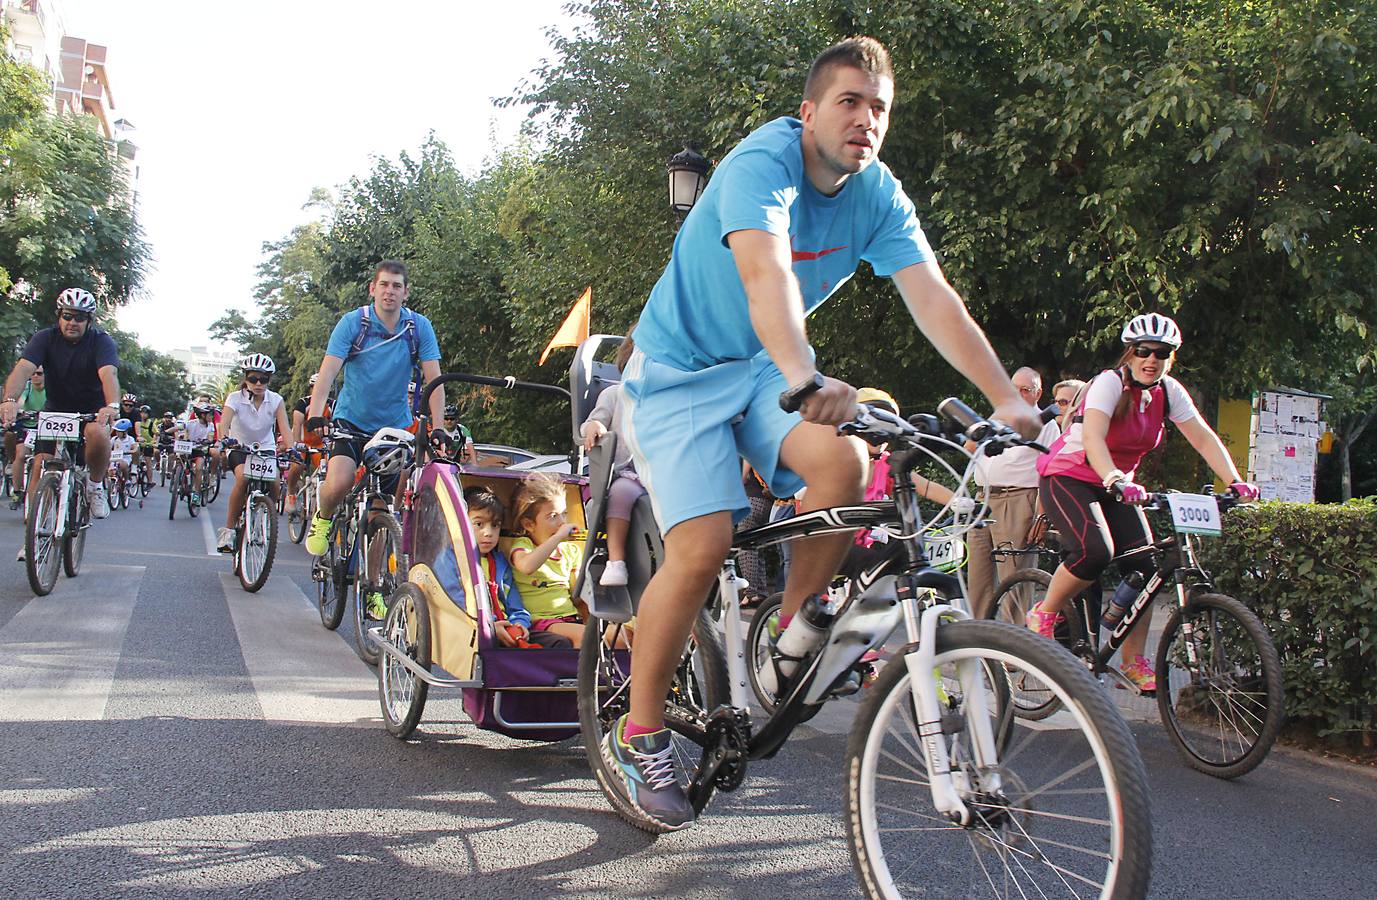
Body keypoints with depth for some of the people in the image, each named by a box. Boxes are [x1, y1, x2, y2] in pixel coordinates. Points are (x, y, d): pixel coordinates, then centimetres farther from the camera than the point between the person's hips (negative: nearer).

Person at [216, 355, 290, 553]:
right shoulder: (235, 398, -16)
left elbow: (285, 428, -23)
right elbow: (224, 422, -33)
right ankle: (228, 530, -22)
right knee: (243, 478, -31)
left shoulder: (276, 400, -11)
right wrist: (226, 438, -55)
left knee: (274, 483, -24)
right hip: (240, 448, -2)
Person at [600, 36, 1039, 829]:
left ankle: (788, 636, -1)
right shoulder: (762, 164, -24)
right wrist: (807, 381, -59)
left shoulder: (880, 196, -6)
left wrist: (1006, 398, -26)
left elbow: (933, 297, -15)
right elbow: (767, 275, -42)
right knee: (703, 547, -20)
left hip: (766, 371, 5)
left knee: (845, 464, -25)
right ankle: (639, 736, -2)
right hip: (680, 370, -5)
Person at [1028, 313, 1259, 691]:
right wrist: (1116, 480, -52)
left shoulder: (1168, 391, -2)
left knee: (1144, 565, -8)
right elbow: (1092, 437, -35)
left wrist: (1234, 482, -18)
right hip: (1068, 478, -6)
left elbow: (1203, 437, -5)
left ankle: (1133, 662, 2)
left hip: (1114, 485, 7)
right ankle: (1043, 615, -6)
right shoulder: (1110, 382, -21)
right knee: (1095, 551, -30)